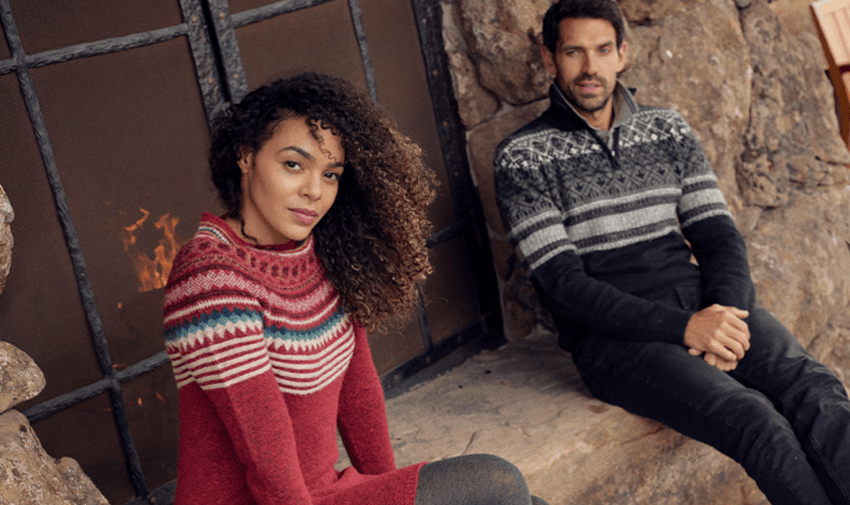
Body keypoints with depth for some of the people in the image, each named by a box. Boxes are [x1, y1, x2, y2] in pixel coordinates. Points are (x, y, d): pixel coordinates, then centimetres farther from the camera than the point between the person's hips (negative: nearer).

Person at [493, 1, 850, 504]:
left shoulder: (669, 130, 16)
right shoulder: (523, 157, 1)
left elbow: (719, 236, 13)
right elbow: (562, 283, -7)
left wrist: (726, 314, -10)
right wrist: (684, 328, -16)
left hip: (700, 303, 4)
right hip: (613, 333, -4)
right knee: (755, 420, -29)